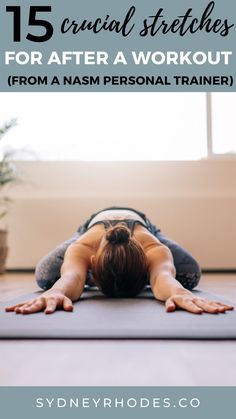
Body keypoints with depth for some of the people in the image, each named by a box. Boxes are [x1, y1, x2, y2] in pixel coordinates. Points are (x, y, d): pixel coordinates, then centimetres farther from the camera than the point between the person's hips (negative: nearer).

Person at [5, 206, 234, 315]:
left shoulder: (156, 249, -46)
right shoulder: (81, 248, -46)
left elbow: (163, 274, -66)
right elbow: (72, 274, -65)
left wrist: (178, 292, -89)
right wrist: (57, 292, -88)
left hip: (141, 224, 1)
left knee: (190, 277, -19)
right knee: (45, 278, -20)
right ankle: (91, 277, 17)